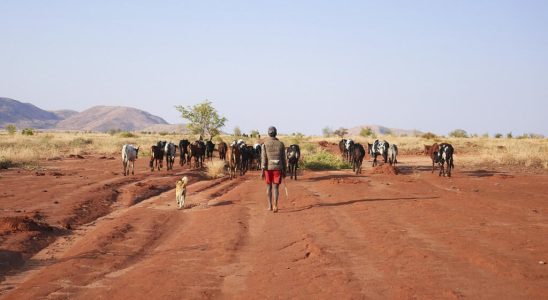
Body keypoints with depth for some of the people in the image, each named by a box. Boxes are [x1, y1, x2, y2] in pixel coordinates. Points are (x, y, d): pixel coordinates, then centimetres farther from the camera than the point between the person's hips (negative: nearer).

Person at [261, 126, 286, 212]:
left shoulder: (265, 144, -2)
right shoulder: (280, 144, 2)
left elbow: (263, 158, -7)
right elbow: (283, 158, 5)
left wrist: (262, 170, -7)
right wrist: (284, 171, 12)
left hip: (268, 168, 0)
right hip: (278, 168, 0)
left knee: (269, 186, 15)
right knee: (276, 187, -1)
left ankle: (270, 206, 19)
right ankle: (275, 205, -18)